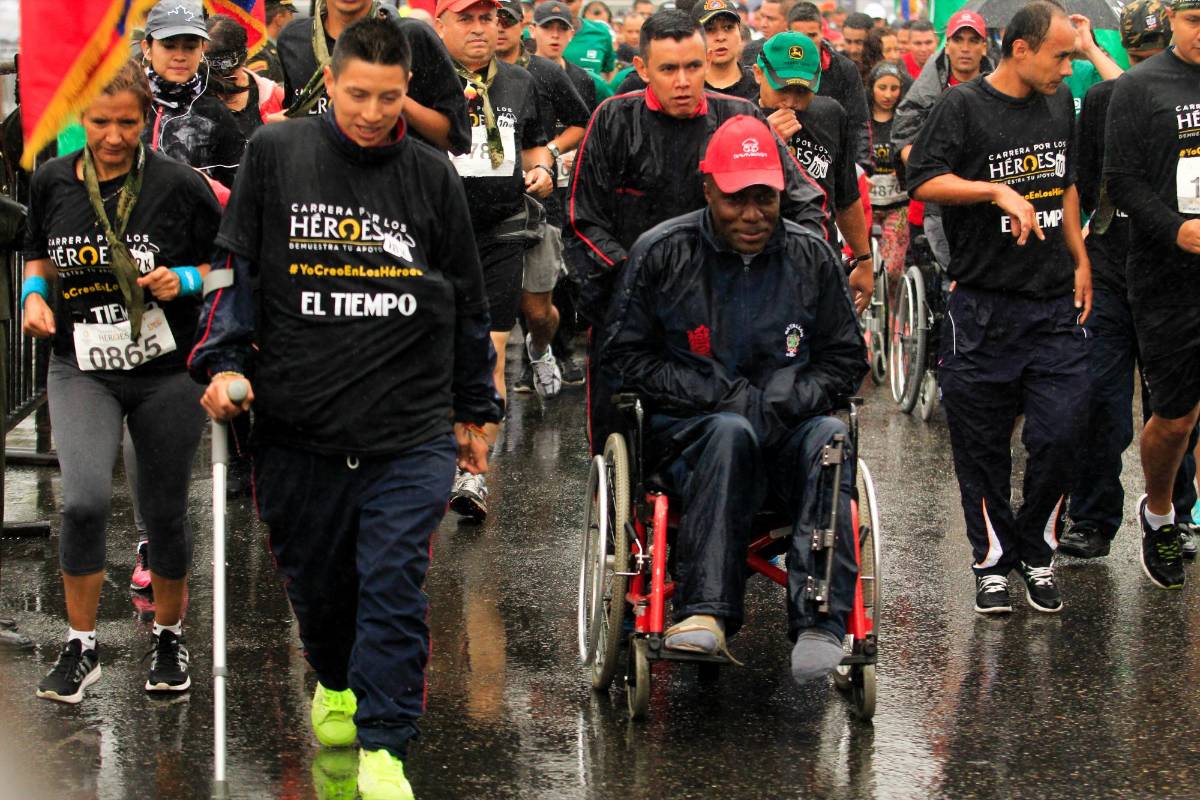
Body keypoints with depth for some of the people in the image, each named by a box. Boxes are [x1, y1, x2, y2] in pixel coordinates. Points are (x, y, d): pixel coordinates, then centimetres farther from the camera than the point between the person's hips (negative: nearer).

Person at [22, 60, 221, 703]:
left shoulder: (179, 185, -9)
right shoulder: (52, 181, 0)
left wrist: (182, 281, -18)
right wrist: (34, 294, -2)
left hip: (167, 370, -1)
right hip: (81, 369, 1)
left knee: (164, 511, 9)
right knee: (84, 501, -18)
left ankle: (169, 638, 33)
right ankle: (80, 648, 0)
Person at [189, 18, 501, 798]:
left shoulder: (433, 176, 6)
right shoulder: (275, 155, 3)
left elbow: (467, 301, 15)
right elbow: (236, 267, 7)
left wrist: (474, 411, 19)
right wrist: (225, 361, -7)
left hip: (411, 432, -1)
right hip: (297, 426, 1)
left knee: (394, 585, -9)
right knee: (315, 579, 14)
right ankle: (336, 684, 43)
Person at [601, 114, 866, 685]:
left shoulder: (812, 258, 9)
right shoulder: (661, 254, 3)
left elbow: (846, 358, 15)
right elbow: (625, 355, 3)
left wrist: (791, 400, -7)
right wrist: (723, 397, -9)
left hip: (788, 430, 2)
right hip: (687, 432, -2)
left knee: (830, 437, -33)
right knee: (731, 432, -38)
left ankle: (820, 626, -45)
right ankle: (705, 612, -47)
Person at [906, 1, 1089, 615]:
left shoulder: (1060, 103, 12)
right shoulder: (965, 105, -7)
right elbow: (923, 181, -14)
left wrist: (1081, 260, 20)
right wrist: (998, 190, -22)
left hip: (1055, 306, 4)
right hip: (983, 305, -4)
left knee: (1059, 436, -3)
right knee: (982, 446, 3)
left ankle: (1038, 555, 14)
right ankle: (993, 563, 16)